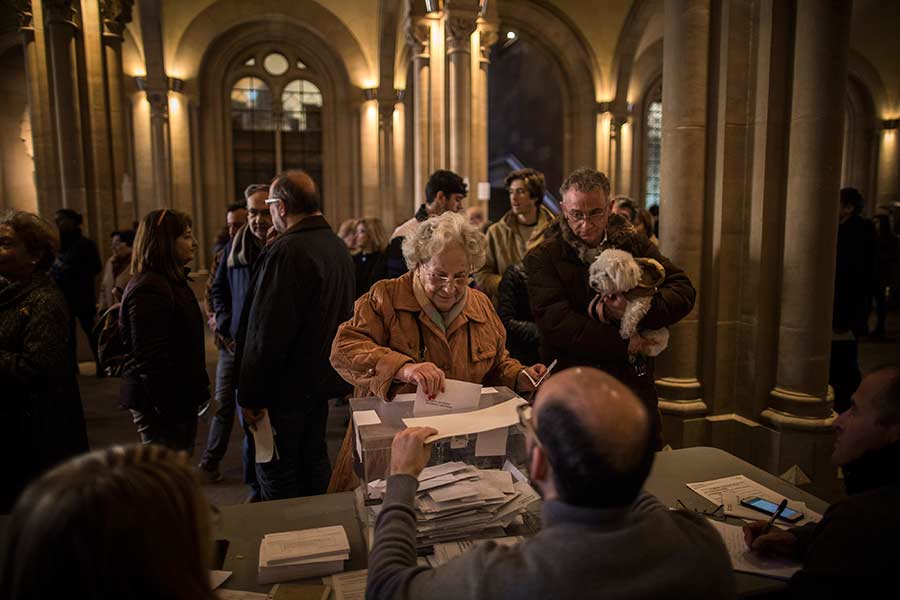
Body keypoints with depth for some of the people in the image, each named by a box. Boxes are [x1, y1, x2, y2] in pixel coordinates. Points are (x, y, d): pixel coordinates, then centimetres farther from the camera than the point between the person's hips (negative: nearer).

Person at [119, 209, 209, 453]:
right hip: (161, 406, -10)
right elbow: (150, 359, -23)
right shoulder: (149, 289, -18)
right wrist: (169, 410, -22)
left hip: (179, 401, 10)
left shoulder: (172, 282, 14)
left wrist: (196, 392, 20)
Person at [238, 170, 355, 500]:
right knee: (314, 459, 21)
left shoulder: (286, 251, -21)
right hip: (322, 378, 9)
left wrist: (251, 396, -16)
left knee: (276, 473, 6)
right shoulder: (339, 246, 8)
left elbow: (267, 332, -24)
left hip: (286, 386, -9)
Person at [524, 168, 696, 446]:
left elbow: (684, 290, -3)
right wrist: (627, 344, -17)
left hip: (635, 384, 3)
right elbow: (556, 322, -18)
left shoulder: (634, 244, 5)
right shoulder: (543, 257, -6)